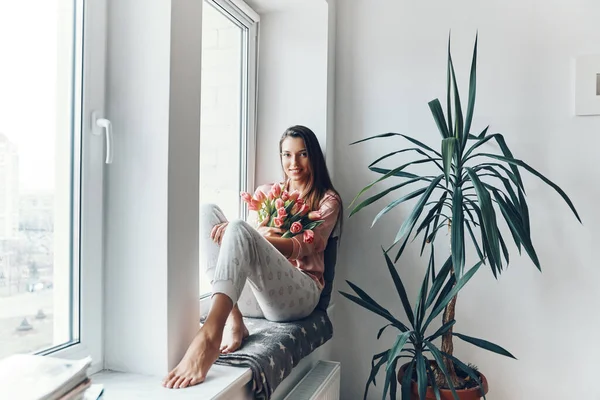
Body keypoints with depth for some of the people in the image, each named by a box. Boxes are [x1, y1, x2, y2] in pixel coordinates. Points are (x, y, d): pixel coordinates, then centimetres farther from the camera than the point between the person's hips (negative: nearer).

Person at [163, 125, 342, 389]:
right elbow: (255, 236, 11)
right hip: (256, 290, 5)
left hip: (298, 295, -4)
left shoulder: (328, 200, 11)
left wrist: (245, 237, -21)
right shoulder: (266, 192, 23)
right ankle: (232, 320, -30)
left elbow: (304, 246, -5)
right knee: (208, 212, -14)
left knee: (240, 230, -31)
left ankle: (208, 337, -51)